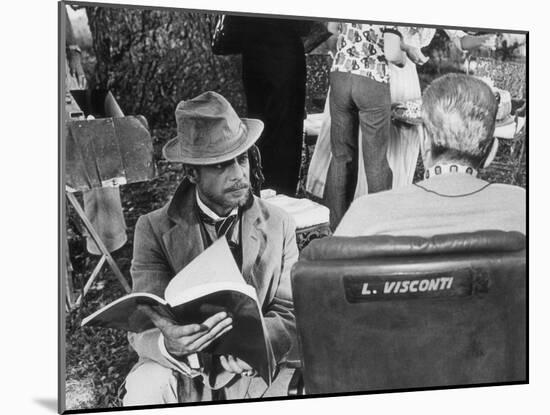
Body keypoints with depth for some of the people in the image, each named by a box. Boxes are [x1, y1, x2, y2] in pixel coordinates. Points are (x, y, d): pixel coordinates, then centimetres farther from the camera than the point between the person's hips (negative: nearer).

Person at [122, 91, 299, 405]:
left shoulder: (279, 226, 0)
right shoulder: (154, 229, -6)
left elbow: (289, 315, -2)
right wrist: (169, 344, -37)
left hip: (254, 372, 1)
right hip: (182, 372, -1)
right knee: (143, 389, -33)